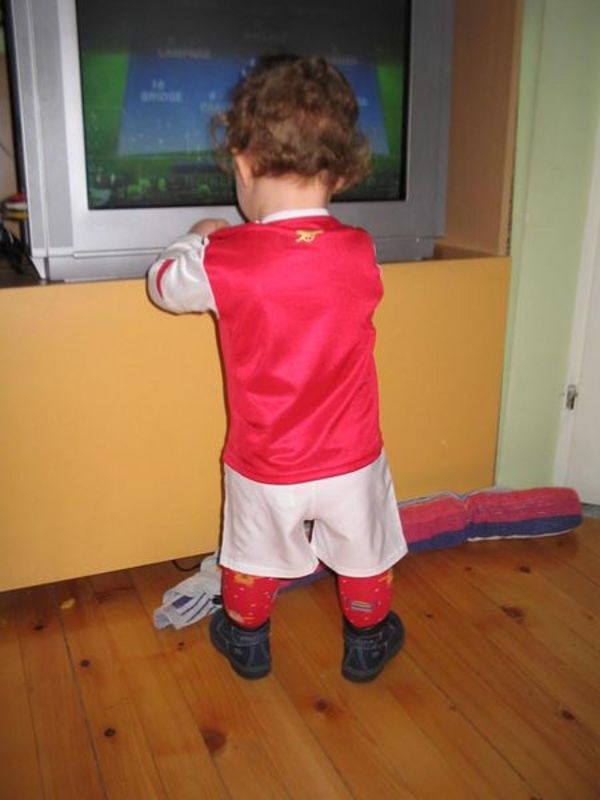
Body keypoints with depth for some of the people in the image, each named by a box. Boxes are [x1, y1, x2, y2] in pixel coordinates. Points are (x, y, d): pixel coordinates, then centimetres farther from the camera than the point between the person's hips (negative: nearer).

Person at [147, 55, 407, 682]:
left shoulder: (221, 260, -20)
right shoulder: (360, 253, -13)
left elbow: (163, 285, 1)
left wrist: (197, 238, 19)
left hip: (263, 468, -1)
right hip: (351, 462, 1)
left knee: (252, 559, 24)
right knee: (365, 557, 24)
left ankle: (247, 643, 46)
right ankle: (368, 643, 45)